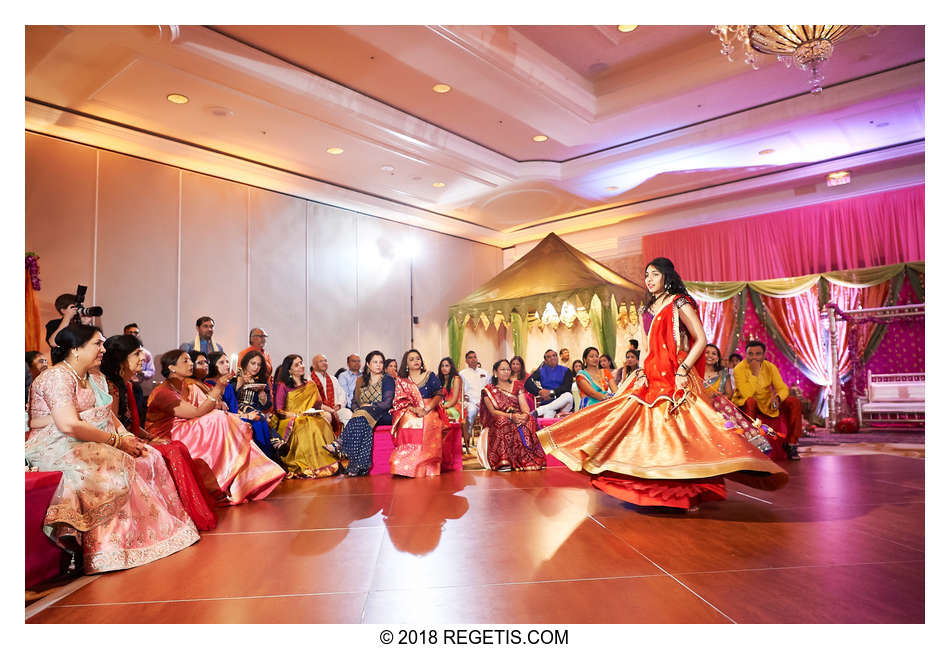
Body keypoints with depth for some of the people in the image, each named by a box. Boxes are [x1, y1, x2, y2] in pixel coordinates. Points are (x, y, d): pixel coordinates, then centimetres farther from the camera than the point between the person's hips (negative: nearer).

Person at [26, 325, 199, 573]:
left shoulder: (96, 378, 17)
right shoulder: (58, 376, -13)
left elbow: (110, 417, 15)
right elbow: (69, 425, -24)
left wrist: (128, 437, -5)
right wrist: (116, 441, -20)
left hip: (94, 446, 9)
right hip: (59, 449, -9)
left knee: (150, 458, -5)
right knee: (116, 468, -30)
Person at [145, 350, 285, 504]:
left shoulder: (190, 385, 11)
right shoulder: (163, 392, -16)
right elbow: (197, 413, -22)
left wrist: (218, 405, -14)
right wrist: (217, 388, -28)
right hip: (166, 439, -8)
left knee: (226, 420, -13)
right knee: (218, 421, -23)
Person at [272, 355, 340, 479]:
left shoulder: (311, 385, 20)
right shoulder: (283, 386, 6)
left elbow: (318, 405, 18)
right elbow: (278, 410, -2)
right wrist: (296, 415, -15)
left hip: (311, 418, 4)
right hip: (290, 422, -4)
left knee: (322, 423, -31)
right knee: (308, 427, -36)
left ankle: (327, 465, -32)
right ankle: (308, 467, -33)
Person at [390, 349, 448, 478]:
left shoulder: (430, 376, 16)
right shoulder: (401, 380, 18)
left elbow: (438, 395, 4)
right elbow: (400, 401, 5)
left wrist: (426, 410, -13)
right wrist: (414, 409, -15)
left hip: (430, 411, 0)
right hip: (409, 413, 0)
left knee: (428, 424, -35)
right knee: (408, 423, -35)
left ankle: (427, 468, -34)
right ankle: (407, 468, -34)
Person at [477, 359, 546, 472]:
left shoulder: (517, 385, 16)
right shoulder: (488, 390, 7)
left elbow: (524, 404, 4)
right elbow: (493, 411, -4)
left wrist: (525, 414, -20)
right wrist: (511, 416, -21)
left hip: (519, 417, 2)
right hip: (498, 421, -2)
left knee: (529, 421, -30)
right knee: (502, 422, -37)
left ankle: (528, 460, -31)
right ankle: (503, 462, -41)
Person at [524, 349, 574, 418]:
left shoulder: (565, 371, 13)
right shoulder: (541, 371, 18)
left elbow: (567, 387, -3)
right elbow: (527, 384, 4)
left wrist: (551, 392, -15)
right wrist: (539, 392, -13)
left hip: (562, 402, 0)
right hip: (547, 403, 0)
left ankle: (538, 411, -37)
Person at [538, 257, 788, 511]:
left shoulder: (679, 303, -2)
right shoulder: (649, 309, 18)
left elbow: (701, 340, -9)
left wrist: (683, 370, -18)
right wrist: (641, 371, 3)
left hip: (675, 378, -7)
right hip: (652, 378, 7)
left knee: (676, 431, -10)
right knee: (650, 431, 3)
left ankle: (690, 492, -2)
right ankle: (653, 491, 10)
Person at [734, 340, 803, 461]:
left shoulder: (770, 367, -3)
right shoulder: (739, 369, -17)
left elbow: (783, 388, -8)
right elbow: (746, 394, -28)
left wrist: (777, 398, -31)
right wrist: (755, 372, -31)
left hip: (767, 403, 5)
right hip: (745, 404, -4)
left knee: (794, 402, -14)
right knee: (750, 401, -38)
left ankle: (791, 444, -6)